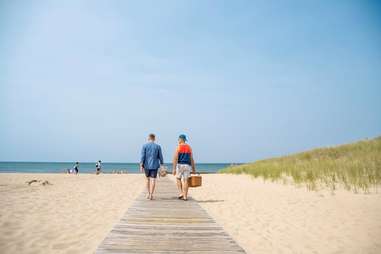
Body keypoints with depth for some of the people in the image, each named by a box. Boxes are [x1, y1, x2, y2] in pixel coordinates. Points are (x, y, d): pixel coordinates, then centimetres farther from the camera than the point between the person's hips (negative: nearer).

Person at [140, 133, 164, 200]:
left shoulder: (144, 146, -1)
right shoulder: (158, 146, -1)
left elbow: (142, 156, -7)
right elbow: (160, 157, 1)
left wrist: (141, 166, -6)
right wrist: (162, 164, 12)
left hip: (146, 165, 1)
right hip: (154, 165, -1)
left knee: (148, 179, 17)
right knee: (153, 180, 0)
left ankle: (149, 193, 23)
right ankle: (151, 194, -7)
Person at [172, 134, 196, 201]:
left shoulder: (178, 147, -4)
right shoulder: (189, 147, 8)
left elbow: (175, 158, -11)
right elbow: (191, 159, 8)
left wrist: (174, 169, -11)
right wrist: (193, 169, 13)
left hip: (180, 165, -3)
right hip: (187, 165, 3)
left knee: (178, 178, 17)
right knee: (185, 180, 5)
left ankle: (181, 193, 5)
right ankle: (185, 196, 5)